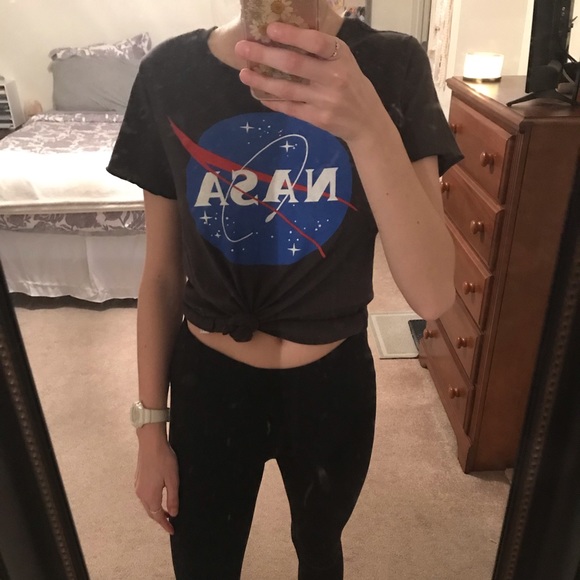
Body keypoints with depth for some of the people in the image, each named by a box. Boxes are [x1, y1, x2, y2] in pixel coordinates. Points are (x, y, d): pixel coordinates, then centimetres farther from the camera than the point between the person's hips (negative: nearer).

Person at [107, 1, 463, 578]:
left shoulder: (392, 66, -15)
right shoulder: (169, 72, -11)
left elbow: (433, 294, -23)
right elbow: (162, 273, -4)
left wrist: (367, 125, -37)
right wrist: (150, 425, 2)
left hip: (332, 381, 0)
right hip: (208, 380, 1)